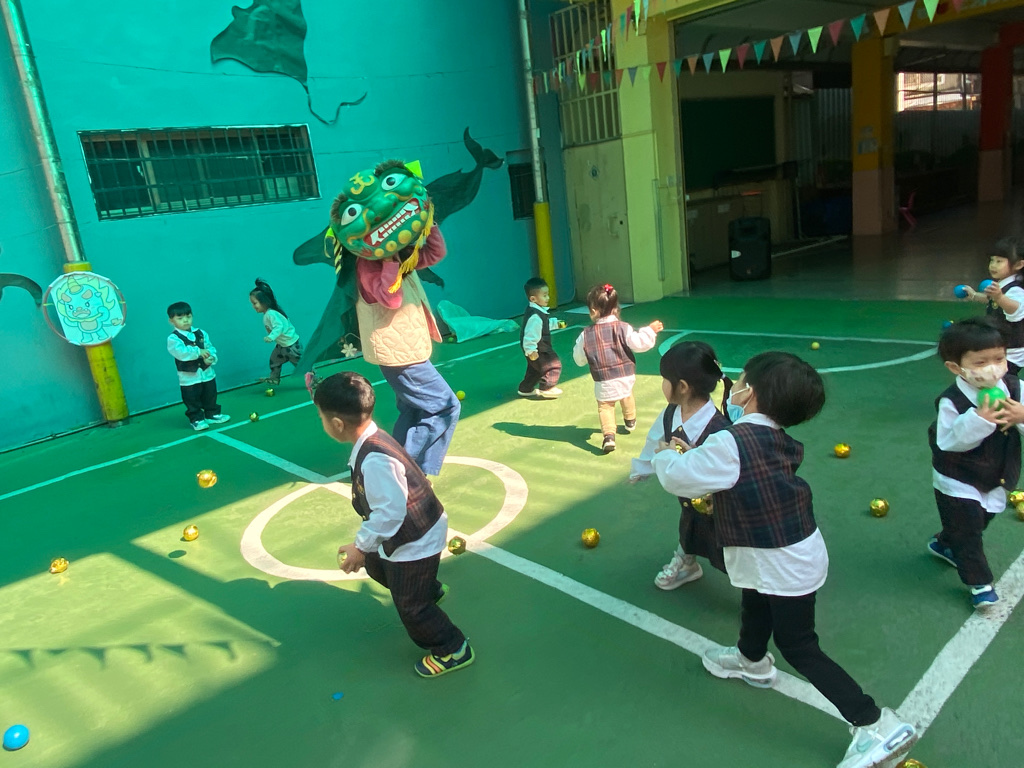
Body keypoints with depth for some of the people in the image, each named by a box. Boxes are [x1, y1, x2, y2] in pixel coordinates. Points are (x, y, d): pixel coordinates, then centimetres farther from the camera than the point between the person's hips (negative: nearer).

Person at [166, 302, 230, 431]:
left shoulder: (201, 334, 4)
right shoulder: (173, 339, -12)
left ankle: (212, 414, 33)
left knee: (210, 397, 17)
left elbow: (211, 348, 5)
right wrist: (198, 352, -31)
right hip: (189, 378, -4)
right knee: (192, 401, 5)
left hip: (207, 373, 5)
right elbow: (181, 352, -27)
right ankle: (197, 419, 17)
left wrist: (211, 358, -16)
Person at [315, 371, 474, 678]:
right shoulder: (371, 441, -7)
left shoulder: (375, 460, -36)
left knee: (410, 606, 7)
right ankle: (431, 590, 55)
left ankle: (452, 651, 29)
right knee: (375, 566, 31)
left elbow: (389, 512, -32)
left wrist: (361, 545, -21)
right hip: (409, 531, 10)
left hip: (415, 541, -10)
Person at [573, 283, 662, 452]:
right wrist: (650, 330, -4)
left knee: (605, 406, 8)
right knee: (627, 397, 30)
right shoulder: (623, 328, -11)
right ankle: (630, 421, 54)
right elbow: (638, 343, -15)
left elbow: (579, 359, 1)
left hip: (603, 381, -2)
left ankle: (609, 435, -13)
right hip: (625, 377, 2)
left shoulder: (586, 334, -7)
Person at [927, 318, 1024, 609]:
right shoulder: (952, 402, -29)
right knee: (967, 531, 3)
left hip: (996, 480, 6)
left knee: (979, 522, 25)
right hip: (958, 483, -6)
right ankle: (979, 582, 21)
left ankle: (943, 543, 51)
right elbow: (947, 442, -29)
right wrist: (978, 421, -41)